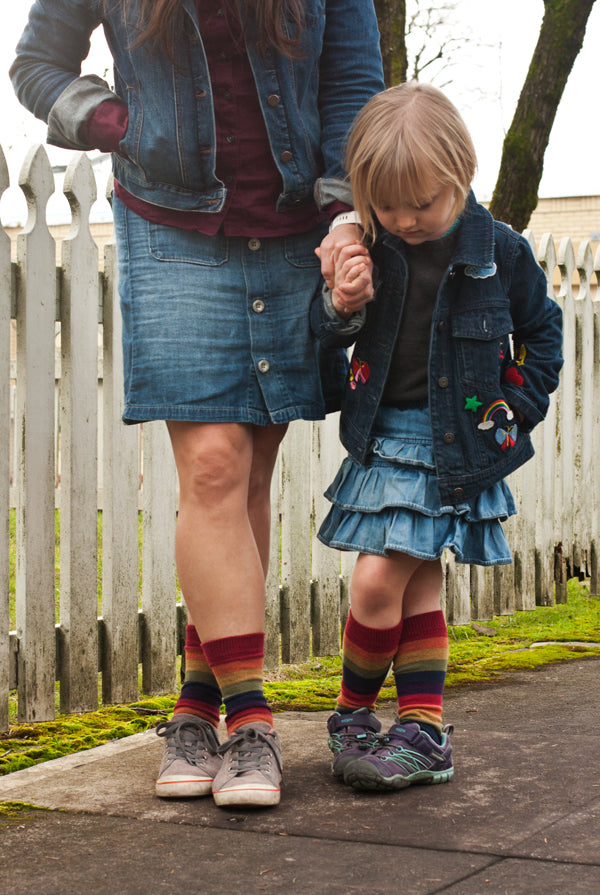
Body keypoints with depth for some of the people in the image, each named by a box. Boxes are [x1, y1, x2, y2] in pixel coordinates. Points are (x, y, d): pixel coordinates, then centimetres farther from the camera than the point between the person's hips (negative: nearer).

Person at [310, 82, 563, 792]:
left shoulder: (496, 251, -5)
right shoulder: (369, 250, -1)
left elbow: (541, 328, 11)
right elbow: (328, 336, 9)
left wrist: (519, 405, 3)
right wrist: (339, 306, -13)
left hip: (459, 447, -3)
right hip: (384, 436, 3)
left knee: (380, 580, -8)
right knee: (412, 585, 3)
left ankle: (355, 712, 9)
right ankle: (424, 730, 12)